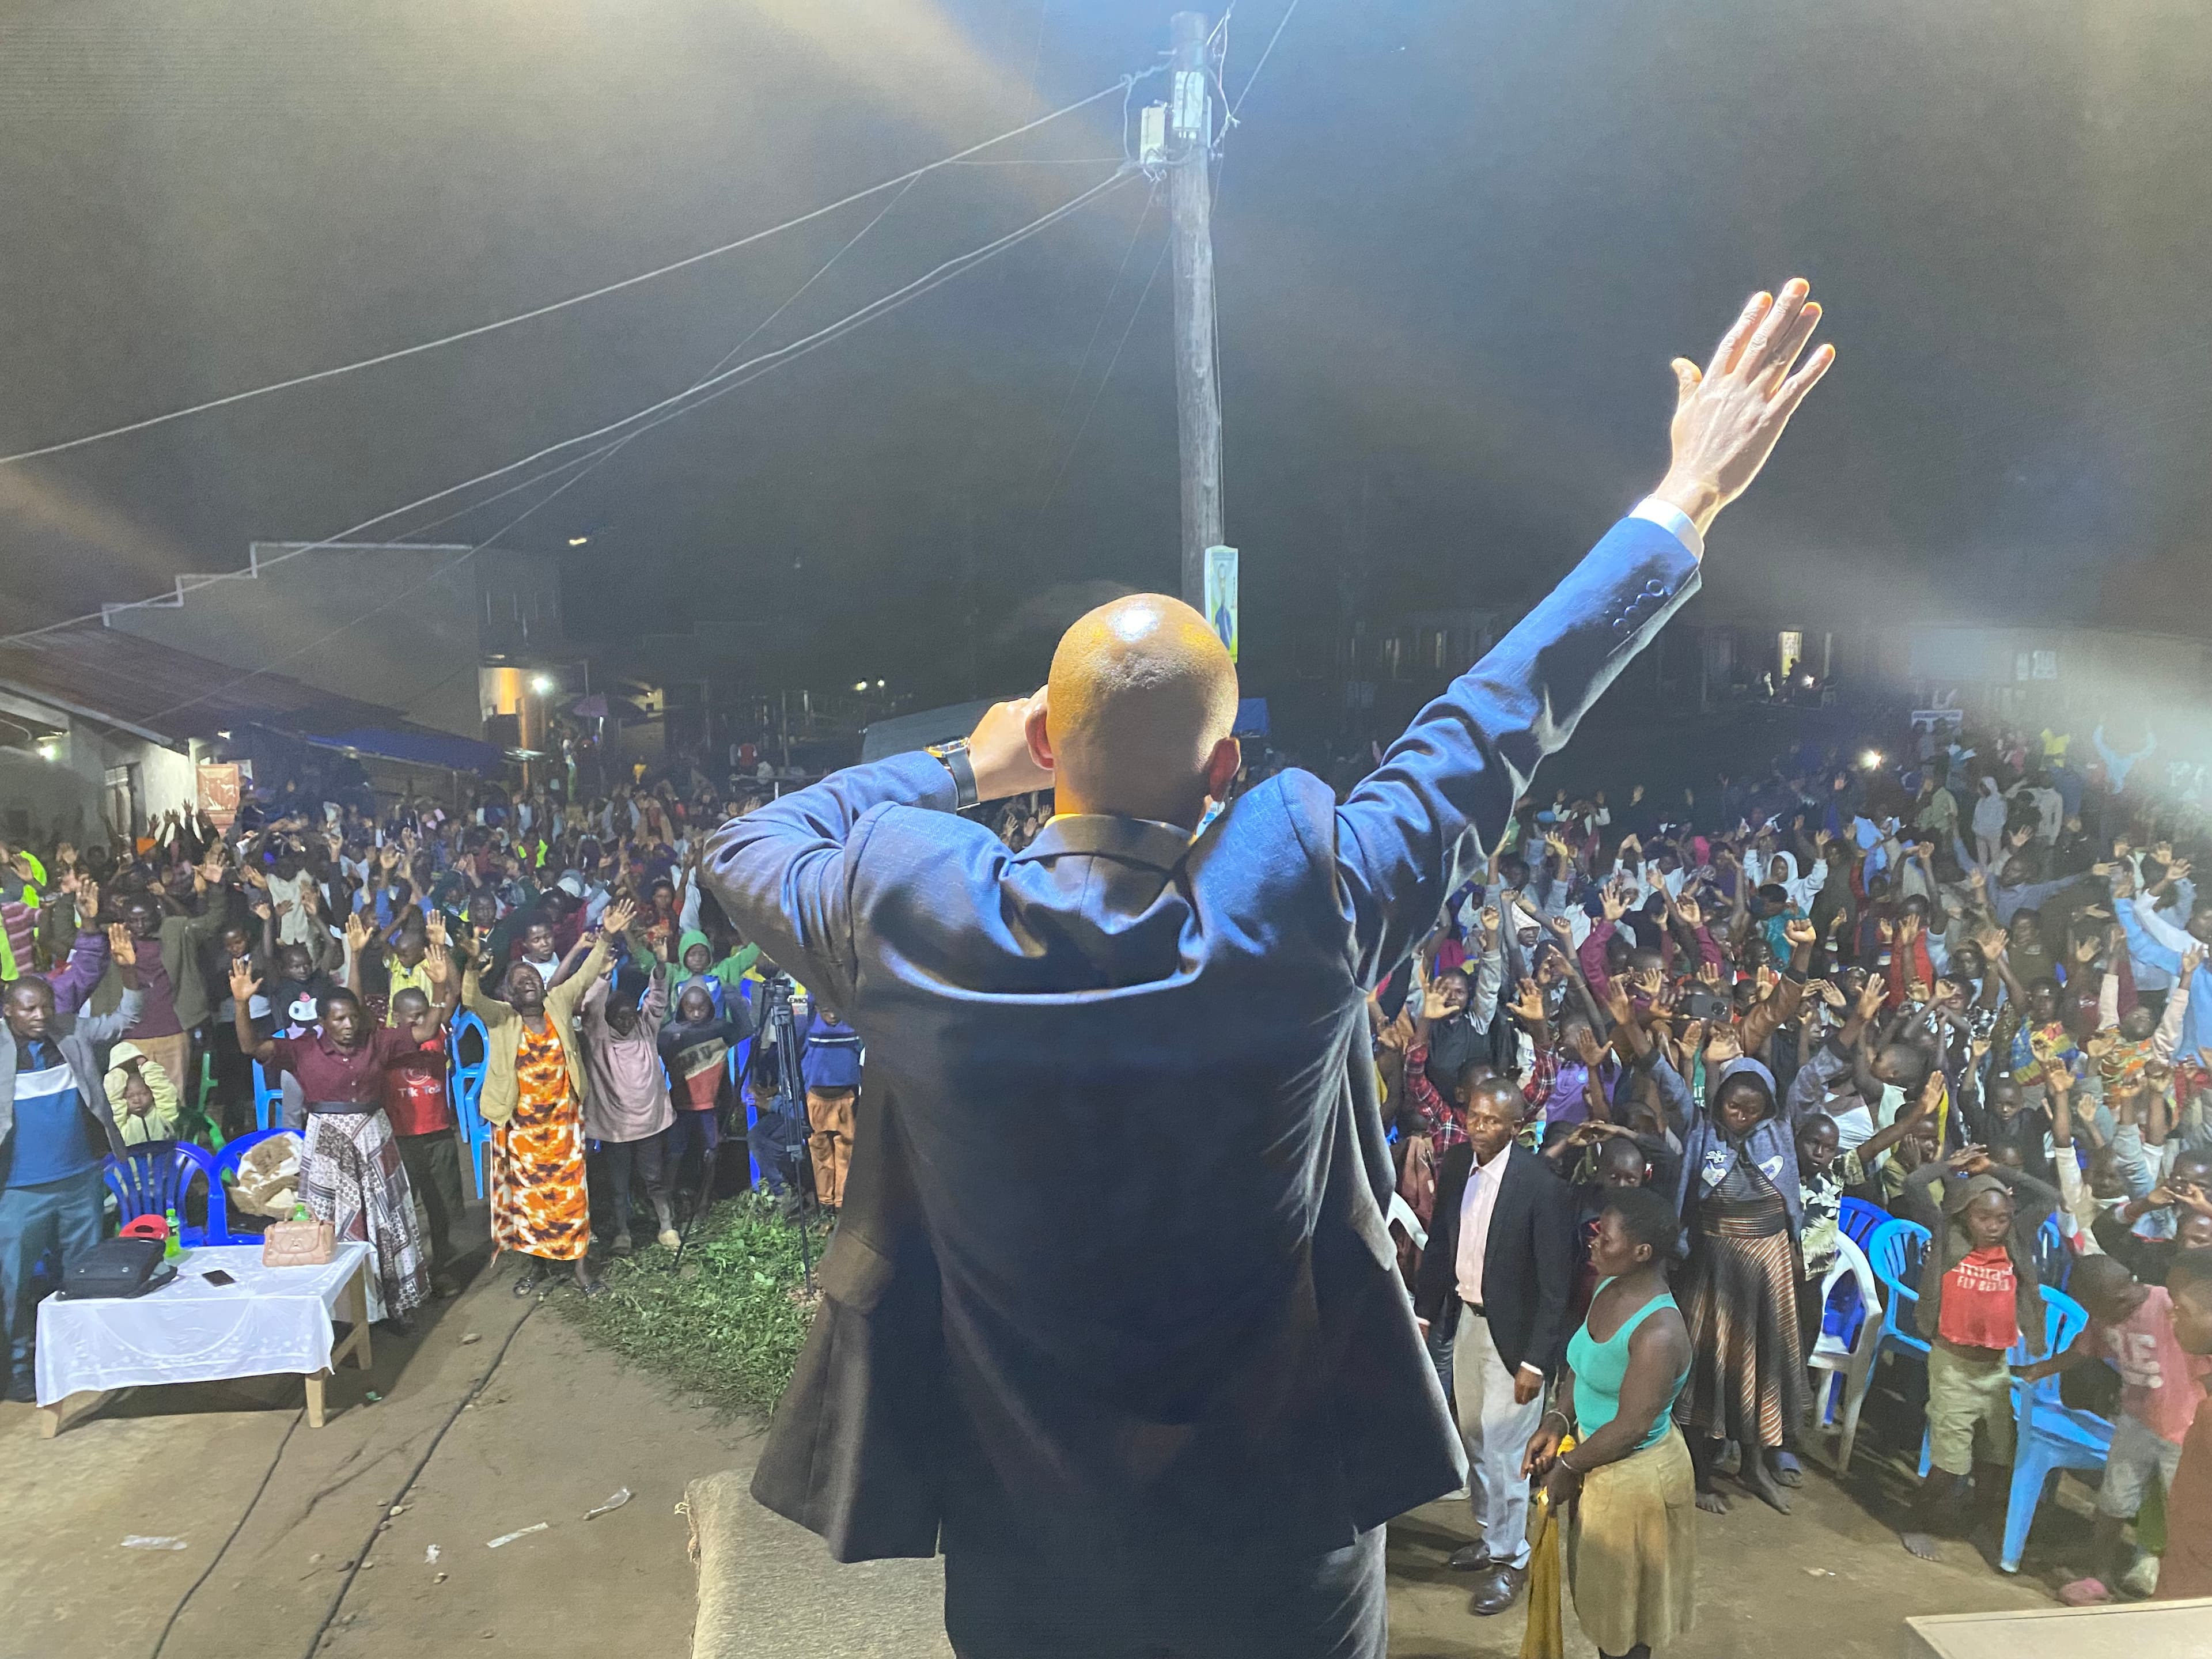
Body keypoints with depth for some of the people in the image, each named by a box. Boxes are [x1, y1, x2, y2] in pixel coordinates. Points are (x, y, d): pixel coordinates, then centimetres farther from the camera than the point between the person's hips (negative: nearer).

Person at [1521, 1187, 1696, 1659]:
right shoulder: (1607, 1288, -5)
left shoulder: (1659, 1332, -31)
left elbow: (1630, 1428, -26)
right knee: (1600, 1588, 25)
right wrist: (1556, 1421, -5)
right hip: (1598, 1463, 8)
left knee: (1624, 1598, 14)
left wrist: (1567, 1468, -14)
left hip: (1636, 1475, -8)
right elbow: (1580, 1364, 8)